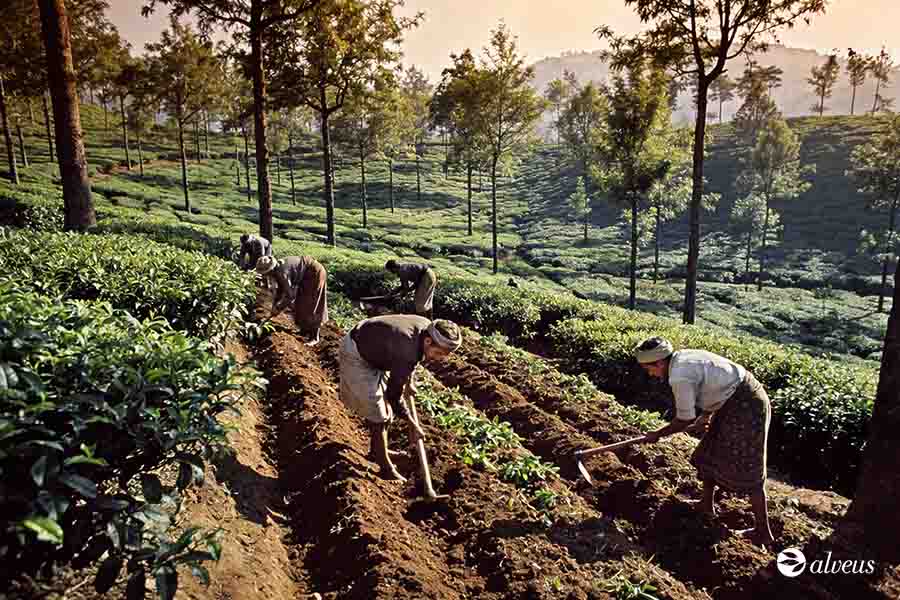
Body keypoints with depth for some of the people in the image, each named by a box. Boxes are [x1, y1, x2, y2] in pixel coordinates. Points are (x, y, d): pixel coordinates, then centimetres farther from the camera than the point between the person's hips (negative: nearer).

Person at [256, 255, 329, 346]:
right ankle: (305, 329, 29)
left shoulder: (283, 273, -29)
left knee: (311, 305, -6)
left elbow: (290, 296, -23)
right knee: (301, 302, 15)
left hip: (315, 273, -10)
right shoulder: (277, 270, -1)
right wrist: (274, 306, 8)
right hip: (306, 275, 10)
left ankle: (314, 337, 2)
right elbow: (279, 289, 12)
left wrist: (278, 308, -10)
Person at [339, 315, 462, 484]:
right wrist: (413, 426, -15)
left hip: (372, 348, 9)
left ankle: (376, 450, 36)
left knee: (384, 406, 17)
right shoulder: (407, 353, -37)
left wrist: (410, 382, 8)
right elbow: (394, 396, -26)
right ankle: (385, 467, 9)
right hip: (356, 356, -9)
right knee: (378, 413, -5)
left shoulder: (428, 327, -14)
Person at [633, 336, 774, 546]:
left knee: (747, 471, -1)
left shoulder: (679, 377, -24)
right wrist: (703, 418, 22)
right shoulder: (683, 358, 4)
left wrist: (658, 434, -1)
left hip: (745, 407, -10)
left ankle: (763, 532, 9)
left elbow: (684, 420, -15)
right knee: (709, 453, 19)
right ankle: (707, 505, 34)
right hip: (734, 400, 10)